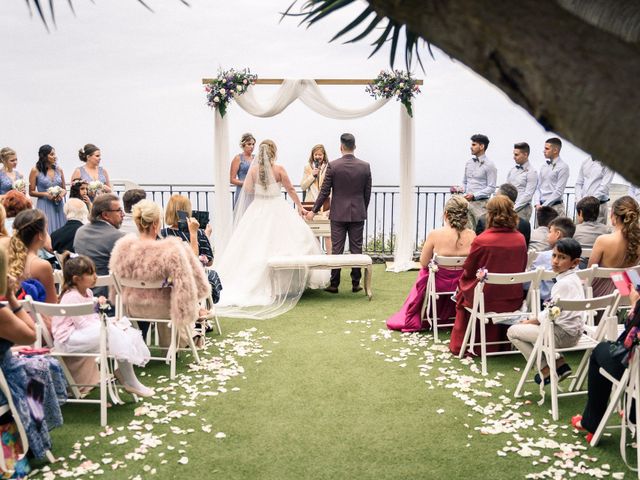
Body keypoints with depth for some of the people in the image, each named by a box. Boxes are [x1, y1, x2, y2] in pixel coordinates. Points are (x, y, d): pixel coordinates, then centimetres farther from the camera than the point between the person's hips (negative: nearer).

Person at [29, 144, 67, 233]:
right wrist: (45, 194, -13)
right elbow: (31, 192, 1)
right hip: (44, 206, -3)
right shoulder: (36, 171, -1)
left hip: (59, 206, 3)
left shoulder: (59, 170, 9)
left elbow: (64, 189, 16)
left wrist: (62, 194, -5)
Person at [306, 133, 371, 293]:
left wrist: (314, 211, 3)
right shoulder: (365, 166, -1)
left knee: (336, 250, 4)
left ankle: (334, 284, 7)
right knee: (356, 250, 7)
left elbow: (325, 191, -7)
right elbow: (367, 193, 4)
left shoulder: (333, 166, -9)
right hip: (358, 214, 2)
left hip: (338, 214, -2)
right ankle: (356, 283, 12)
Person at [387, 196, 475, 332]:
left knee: (424, 272, 32)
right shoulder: (471, 235, -13)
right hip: (463, 284, 2)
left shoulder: (435, 234, -20)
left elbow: (423, 263, -10)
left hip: (440, 284, -2)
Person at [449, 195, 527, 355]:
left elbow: (468, 271, -6)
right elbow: (521, 269, 8)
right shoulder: (520, 239, -7)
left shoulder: (481, 240, -20)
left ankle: (459, 346, 35)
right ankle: (501, 343, 44)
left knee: (463, 292, 26)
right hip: (513, 301, 4)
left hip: (485, 300, -3)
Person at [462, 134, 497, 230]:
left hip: (480, 203, -6)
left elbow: (491, 188, -10)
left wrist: (474, 195, -19)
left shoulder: (489, 165, -7)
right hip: (467, 202, 6)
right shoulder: (469, 162, 12)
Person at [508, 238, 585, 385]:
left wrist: (529, 322, -4)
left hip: (563, 334, -10)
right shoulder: (571, 279, 9)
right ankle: (559, 362, 15)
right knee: (528, 328, 26)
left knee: (513, 331, -4)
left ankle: (546, 369, 3)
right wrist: (532, 320, 7)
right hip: (569, 330, 10)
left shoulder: (564, 283, -21)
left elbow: (551, 314, -18)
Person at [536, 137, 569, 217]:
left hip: (555, 207, -6)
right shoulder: (544, 166, 12)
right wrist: (538, 203, 1)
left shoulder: (563, 167, -7)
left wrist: (544, 205, -12)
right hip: (542, 205, 6)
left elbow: (559, 191, -11)